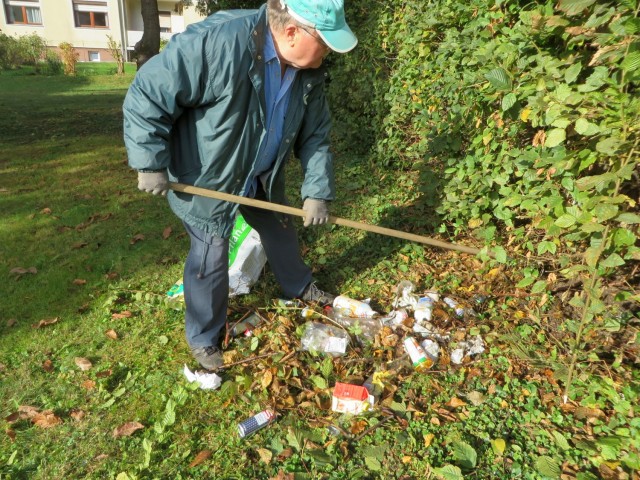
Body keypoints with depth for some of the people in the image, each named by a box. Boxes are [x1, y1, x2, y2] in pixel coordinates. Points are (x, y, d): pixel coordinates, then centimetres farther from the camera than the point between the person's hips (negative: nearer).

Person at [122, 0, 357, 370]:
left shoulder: (309, 71, -10)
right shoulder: (218, 42, -33)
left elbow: (316, 135, 0)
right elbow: (148, 93, -27)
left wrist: (318, 191, -5)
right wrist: (151, 163, -23)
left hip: (262, 176, 7)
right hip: (206, 178, -6)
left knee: (282, 230, 22)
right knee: (212, 257, 1)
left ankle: (300, 287, 52)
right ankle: (203, 338, 27)